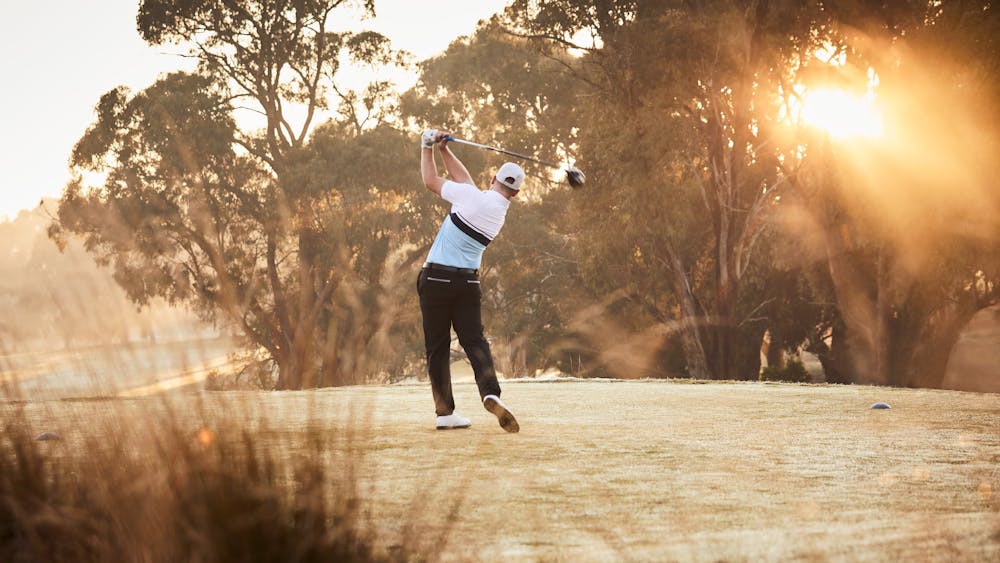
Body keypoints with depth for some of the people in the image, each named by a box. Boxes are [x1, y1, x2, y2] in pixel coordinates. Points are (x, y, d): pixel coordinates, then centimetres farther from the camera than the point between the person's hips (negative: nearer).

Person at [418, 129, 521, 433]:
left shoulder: (472, 196, -8)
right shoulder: (501, 211, 9)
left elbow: (430, 181, 3)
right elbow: (464, 179, 19)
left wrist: (428, 148, 16)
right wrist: (444, 149, 21)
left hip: (436, 279, -3)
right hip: (468, 282, 3)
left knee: (437, 346, 3)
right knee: (474, 339, 5)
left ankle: (445, 411, 1)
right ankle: (490, 392, -22)